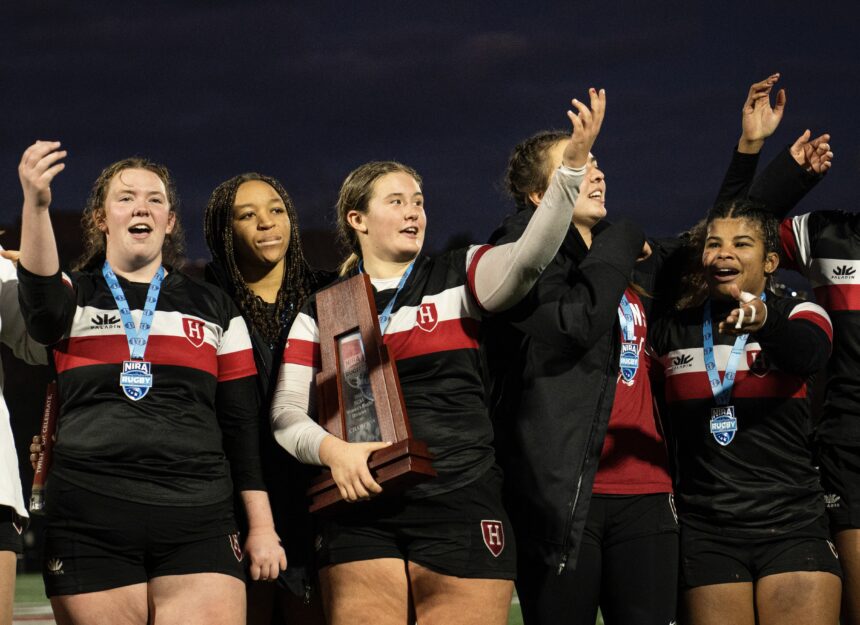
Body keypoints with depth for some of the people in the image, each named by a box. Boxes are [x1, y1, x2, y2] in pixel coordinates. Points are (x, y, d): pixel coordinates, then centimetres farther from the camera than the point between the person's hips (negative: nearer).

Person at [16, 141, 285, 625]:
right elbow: (41, 300, -14)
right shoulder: (74, 296, 12)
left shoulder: (215, 309, 17)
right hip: (90, 525, -1)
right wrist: (36, 204, -30)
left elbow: (242, 425, 15)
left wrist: (262, 526, 9)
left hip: (198, 524, 1)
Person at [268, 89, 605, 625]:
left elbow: (529, 257, -10)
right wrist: (333, 449, -13)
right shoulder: (321, 311, 13)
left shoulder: (456, 279, 9)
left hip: (461, 506, -1)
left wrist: (574, 163, -23)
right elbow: (287, 412, 8)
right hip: (363, 514, 1)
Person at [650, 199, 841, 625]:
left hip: (792, 526, -2)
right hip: (706, 533, 2)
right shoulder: (671, 331, 10)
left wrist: (765, 322, -45)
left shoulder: (799, 315, 2)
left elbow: (809, 354, -22)